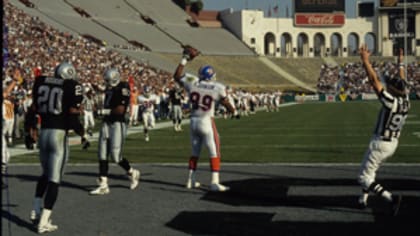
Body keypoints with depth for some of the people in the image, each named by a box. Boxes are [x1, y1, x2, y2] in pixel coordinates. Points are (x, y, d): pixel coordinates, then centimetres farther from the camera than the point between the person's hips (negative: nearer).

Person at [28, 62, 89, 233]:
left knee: (45, 174, 26)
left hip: (43, 133, 5)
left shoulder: (41, 83, 7)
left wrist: (32, 130, 25)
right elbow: (73, 118, -11)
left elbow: (33, 110, 11)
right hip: (59, 134, -5)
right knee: (54, 179, 2)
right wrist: (83, 135, 5)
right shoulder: (73, 87, -7)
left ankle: (36, 211, 25)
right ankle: (43, 222, 1)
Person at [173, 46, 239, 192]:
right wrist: (235, 112, 25)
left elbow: (177, 76, 14)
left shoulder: (192, 83, -2)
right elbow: (225, 103, 6)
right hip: (207, 122, -5)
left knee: (195, 152, 18)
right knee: (214, 153, 0)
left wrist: (185, 59, 19)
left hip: (193, 121, 5)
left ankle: (191, 180, 23)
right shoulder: (217, 88, -9)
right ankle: (214, 183, -5)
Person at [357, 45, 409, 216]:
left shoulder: (391, 101, -24)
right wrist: (401, 63, 26)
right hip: (393, 144, 9)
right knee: (370, 170, 27)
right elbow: (402, 82, 14)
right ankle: (363, 200, 33)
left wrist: (365, 60, -23)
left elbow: (374, 81, -27)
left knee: (364, 178, -2)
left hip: (380, 144, -8)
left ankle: (391, 198, -15)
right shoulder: (405, 101, -4)